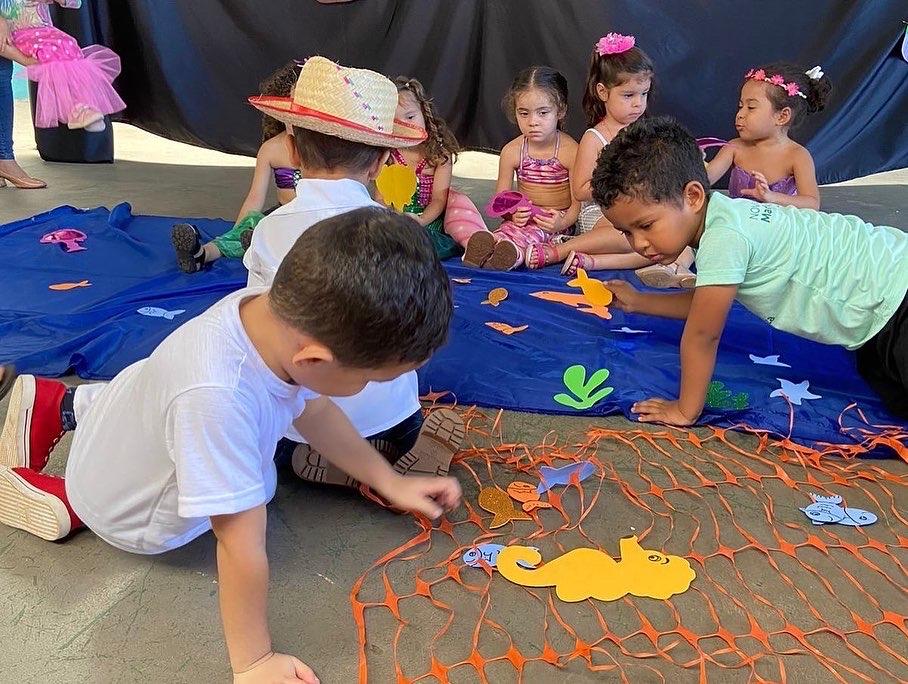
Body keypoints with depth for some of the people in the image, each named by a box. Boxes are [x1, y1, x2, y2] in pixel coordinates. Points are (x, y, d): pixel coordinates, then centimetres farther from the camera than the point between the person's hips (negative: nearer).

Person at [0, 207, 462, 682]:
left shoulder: (278, 310, -27)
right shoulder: (217, 399, -50)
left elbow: (312, 409, -8)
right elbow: (242, 549, -39)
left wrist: (390, 482, -2)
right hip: (126, 519, -5)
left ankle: (62, 405, 32)